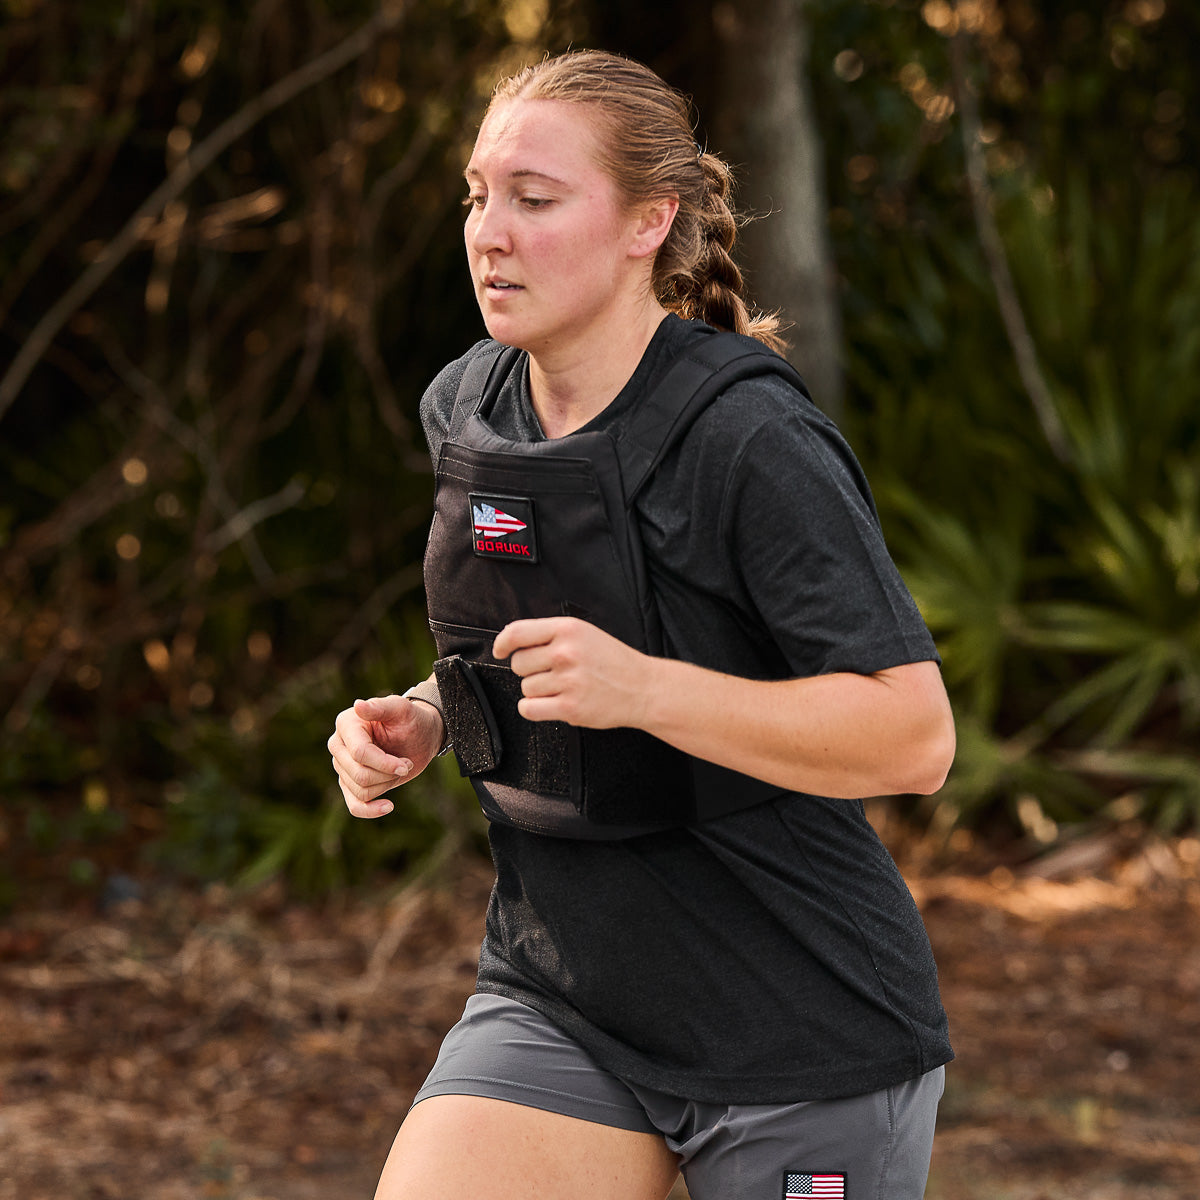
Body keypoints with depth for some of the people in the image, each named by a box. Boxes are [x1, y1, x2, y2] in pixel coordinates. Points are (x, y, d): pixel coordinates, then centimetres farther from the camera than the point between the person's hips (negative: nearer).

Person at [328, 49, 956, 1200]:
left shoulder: (754, 444, -18)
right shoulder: (466, 408, 5)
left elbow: (915, 737, -20)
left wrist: (643, 689, -30)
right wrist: (421, 720, 1)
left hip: (799, 1028, -5)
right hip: (556, 1000, 6)